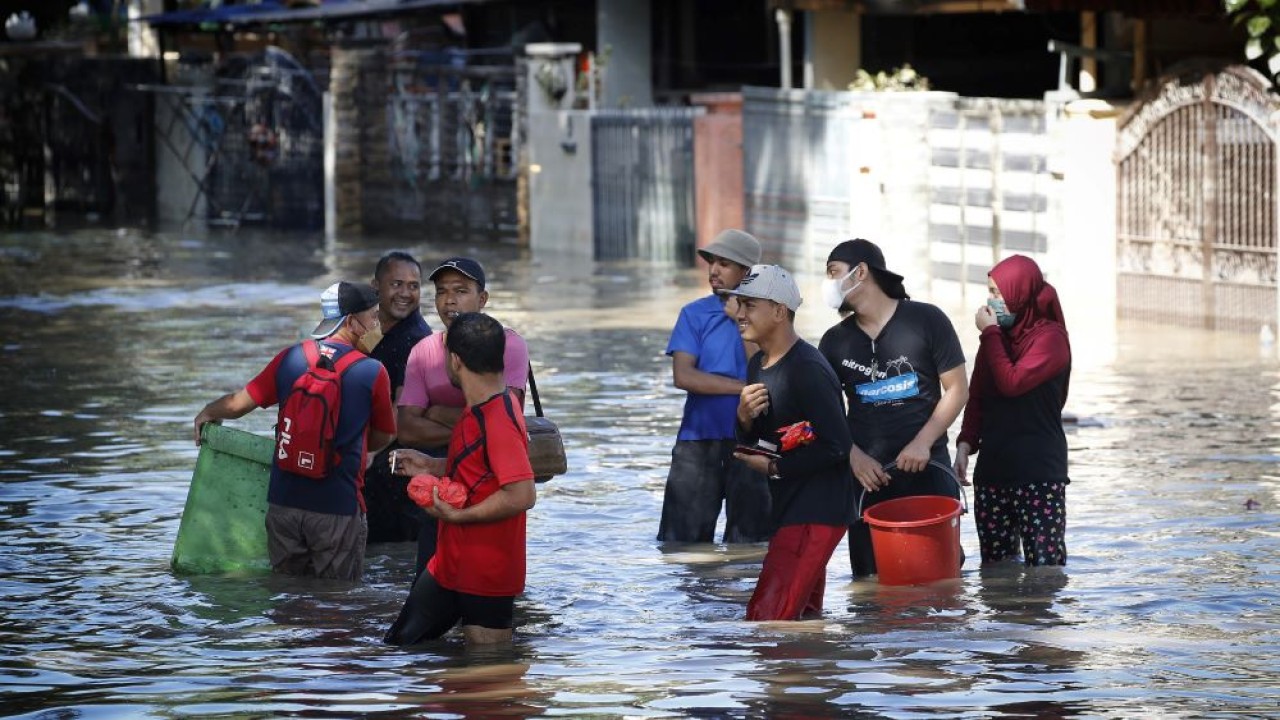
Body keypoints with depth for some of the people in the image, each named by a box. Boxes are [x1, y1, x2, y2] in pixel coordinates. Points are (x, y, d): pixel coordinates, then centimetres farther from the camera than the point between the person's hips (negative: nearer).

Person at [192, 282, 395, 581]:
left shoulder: (291, 358, -1)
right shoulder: (373, 373, -8)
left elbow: (238, 403, 3)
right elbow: (383, 437, 4)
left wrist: (206, 414, 26)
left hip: (284, 500, 4)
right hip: (337, 506, -4)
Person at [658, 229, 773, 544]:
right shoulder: (695, 314, 5)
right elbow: (683, 375, -8)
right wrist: (743, 387, -15)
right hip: (699, 439, 0)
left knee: (749, 543, 6)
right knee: (682, 540, -2)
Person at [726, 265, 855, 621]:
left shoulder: (806, 370, -19)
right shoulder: (758, 364, 11)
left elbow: (836, 445, -22)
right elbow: (750, 444, 15)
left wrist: (774, 467, -14)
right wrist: (744, 417, -7)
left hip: (816, 512, -10)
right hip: (787, 508, 10)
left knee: (766, 619, -18)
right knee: (805, 618, 18)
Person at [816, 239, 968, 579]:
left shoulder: (926, 320, 0)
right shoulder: (835, 341, 9)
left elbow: (957, 389, 0)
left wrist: (923, 443, -11)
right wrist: (854, 455, -6)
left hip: (927, 468, -2)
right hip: (867, 474, 2)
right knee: (872, 576, -1)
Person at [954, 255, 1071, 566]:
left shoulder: (1051, 337, -6)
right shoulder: (997, 336, 12)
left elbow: (1012, 383, -19)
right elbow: (977, 397, 13)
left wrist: (990, 334, -9)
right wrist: (965, 444, -1)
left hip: (1039, 471, -6)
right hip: (993, 469, 6)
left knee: (1045, 565, -10)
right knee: (995, 568, 4)